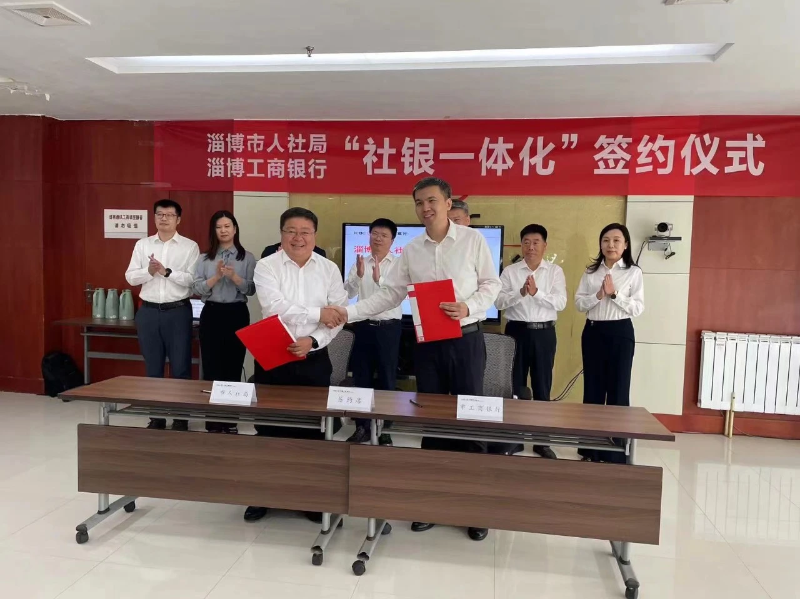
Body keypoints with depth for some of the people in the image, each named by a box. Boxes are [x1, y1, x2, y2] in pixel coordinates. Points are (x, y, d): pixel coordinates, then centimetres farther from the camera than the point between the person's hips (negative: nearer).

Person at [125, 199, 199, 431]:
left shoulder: (189, 246, 0)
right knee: (152, 368, 11)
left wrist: (167, 271, -17)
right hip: (148, 312, 3)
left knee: (180, 367, 2)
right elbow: (130, 277, 4)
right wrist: (149, 271, -13)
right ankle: (155, 416, 23)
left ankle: (181, 417, 14)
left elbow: (192, 279, -9)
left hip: (178, 311, -3)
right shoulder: (142, 244, 9)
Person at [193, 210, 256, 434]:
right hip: (211, 314, 1)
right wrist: (217, 276, -14)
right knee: (211, 367, 2)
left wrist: (234, 276, -18)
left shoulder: (247, 258, 2)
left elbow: (251, 289, -3)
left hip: (237, 314, -1)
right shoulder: (205, 258, 6)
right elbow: (198, 289, -1)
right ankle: (212, 420, 13)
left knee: (233, 367, 4)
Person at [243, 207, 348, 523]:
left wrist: (313, 341, -16)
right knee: (268, 425, 7)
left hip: (314, 358, 2)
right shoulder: (267, 266, -4)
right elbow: (276, 308, -18)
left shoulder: (329, 269, 3)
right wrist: (318, 313, -17)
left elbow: (338, 317, -2)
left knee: (312, 426, 9)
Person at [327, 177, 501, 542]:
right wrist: (349, 313, -5)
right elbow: (390, 294, 5)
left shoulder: (473, 240, -3)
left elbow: (491, 285, -2)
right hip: (427, 342, 4)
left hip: (465, 339, -3)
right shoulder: (411, 251, 6)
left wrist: (468, 308, -20)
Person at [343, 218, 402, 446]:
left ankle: (384, 429, 16)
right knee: (361, 378, 9)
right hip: (364, 326, 3)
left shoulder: (399, 264, -2)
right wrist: (358, 275, -21)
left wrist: (379, 279, -32)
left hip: (388, 327, -3)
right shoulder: (360, 263, 8)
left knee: (387, 379, 5)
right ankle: (361, 427, 22)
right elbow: (347, 294, -3)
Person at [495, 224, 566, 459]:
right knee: (515, 385, 5)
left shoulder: (555, 271, 4)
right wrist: (521, 293, -22)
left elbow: (560, 303, -7)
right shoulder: (510, 271, 3)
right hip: (517, 331, 0)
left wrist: (537, 292, -21)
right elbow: (498, 302, -7)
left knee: (542, 386, 8)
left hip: (544, 333, 1)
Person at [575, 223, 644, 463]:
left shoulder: (633, 272, 0)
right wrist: (598, 295, -13)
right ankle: (590, 449, 19)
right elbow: (579, 303, 2)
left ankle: (615, 452, 11)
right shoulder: (591, 272, 8)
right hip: (593, 331, 3)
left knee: (618, 390, 1)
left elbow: (638, 308, -6)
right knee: (592, 389, 8)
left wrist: (615, 294, -16)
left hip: (620, 332, -3)